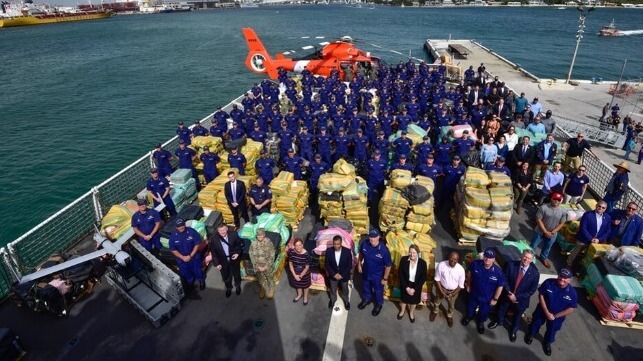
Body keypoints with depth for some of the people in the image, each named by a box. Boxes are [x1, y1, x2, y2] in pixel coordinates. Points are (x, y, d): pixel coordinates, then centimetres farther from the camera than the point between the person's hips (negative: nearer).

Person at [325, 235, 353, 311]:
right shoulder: (329, 251, -20)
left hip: (344, 275, -1)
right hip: (333, 275, 1)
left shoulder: (347, 251, -23)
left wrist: (342, 275, -17)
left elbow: (349, 266, -14)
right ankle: (332, 300, 54)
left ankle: (346, 300, 52)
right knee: (333, 290, 24)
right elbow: (327, 264, -9)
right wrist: (334, 274, -16)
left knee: (345, 290, 23)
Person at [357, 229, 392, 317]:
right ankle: (367, 299, 60)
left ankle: (379, 304, 52)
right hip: (366, 272, 3)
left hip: (378, 275, -3)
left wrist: (385, 278, -13)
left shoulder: (384, 250, -33)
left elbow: (388, 265, -21)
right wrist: (359, 265, 6)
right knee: (366, 287, 29)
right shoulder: (364, 244, -22)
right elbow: (361, 254, 1)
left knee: (378, 291, 23)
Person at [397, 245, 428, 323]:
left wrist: (414, 289, -16)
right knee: (403, 298, 24)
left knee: (414, 300, 23)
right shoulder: (403, 260, -21)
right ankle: (402, 311, 55)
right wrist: (406, 287, -17)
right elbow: (400, 274, -14)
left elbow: (424, 278, -14)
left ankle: (411, 313, 53)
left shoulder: (422, 263, -22)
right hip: (405, 285, 0)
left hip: (416, 286, 0)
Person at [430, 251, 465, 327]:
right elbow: (437, 279, -15)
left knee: (451, 306, 25)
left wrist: (452, 294, -18)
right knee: (436, 302, 25)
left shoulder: (461, 269, -25)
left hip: (453, 291, 0)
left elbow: (461, 285, -13)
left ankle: (449, 316, 56)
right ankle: (434, 312, 56)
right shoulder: (441, 265, -27)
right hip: (441, 288, 0)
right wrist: (441, 292, -18)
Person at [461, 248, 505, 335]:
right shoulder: (475, 264, -25)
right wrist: (468, 285, 4)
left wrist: (495, 299, -7)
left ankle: (481, 322, 56)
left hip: (487, 298, -1)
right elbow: (469, 273, -4)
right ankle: (469, 316, 60)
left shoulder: (498, 272, -29)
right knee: (471, 307, 27)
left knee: (484, 312, 25)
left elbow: (500, 286, -14)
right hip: (474, 293, 1)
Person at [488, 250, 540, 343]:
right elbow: (504, 280, -12)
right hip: (507, 296, 1)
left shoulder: (535, 273, -22)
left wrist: (517, 297, -18)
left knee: (517, 317, 25)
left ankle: (513, 330, 54)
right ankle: (499, 321, 59)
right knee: (501, 311, 27)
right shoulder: (510, 265, -21)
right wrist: (509, 293, -22)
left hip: (521, 300, -1)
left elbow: (532, 290, -15)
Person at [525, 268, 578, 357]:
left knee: (551, 331, 24)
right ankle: (531, 334, 55)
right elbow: (541, 295, -16)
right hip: (542, 310, 0)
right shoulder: (548, 282, -25)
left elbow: (571, 308, -14)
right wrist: (546, 312, -20)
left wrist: (555, 316, -16)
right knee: (536, 323, 24)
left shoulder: (572, 292, -24)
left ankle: (547, 342, 54)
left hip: (557, 316, 1)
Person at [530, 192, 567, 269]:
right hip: (540, 232, -3)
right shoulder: (544, 207, -21)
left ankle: (543, 258, 51)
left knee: (547, 248, 25)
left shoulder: (563, 211, -12)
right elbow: (538, 220, -17)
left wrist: (552, 232, -15)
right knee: (533, 246, 13)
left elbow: (561, 224, -4)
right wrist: (546, 232, -18)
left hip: (552, 234, 3)